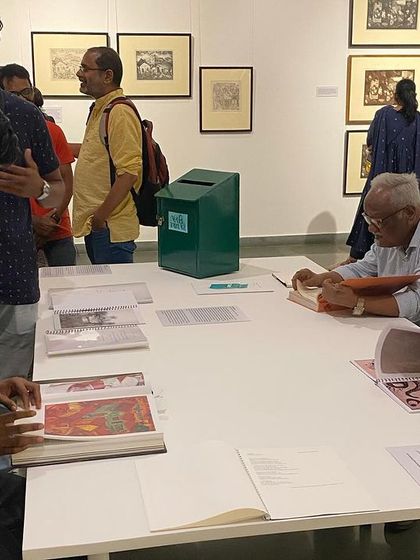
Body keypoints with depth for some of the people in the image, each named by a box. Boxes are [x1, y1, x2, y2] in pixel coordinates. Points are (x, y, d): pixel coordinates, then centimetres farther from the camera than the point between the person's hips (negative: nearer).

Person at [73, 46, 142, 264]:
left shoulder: (120, 113, -18)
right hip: (93, 224, 10)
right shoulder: (99, 110, 14)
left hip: (110, 227, -10)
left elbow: (129, 172, -24)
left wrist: (100, 217, -21)